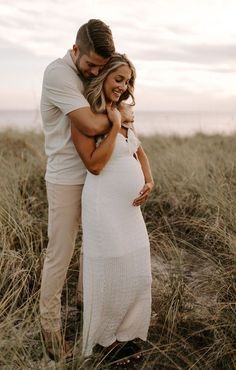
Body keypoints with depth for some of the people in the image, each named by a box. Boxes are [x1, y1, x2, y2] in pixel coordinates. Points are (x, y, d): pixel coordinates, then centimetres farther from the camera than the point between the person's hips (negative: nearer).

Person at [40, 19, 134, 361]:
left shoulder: (90, 75, 7)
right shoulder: (58, 73, -20)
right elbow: (91, 125, -27)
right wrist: (122, 113, -10)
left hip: (93, 176, 8)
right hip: (66, 179, -8)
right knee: (59, 254, 1)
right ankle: (49, 320, 19)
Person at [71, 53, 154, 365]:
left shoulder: (120, 114, 11)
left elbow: (139, 152, 17)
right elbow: (95, 165, -19)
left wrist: (149, 181, 0)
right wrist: (114, 127, -17)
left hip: (130, 207, 8)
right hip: (105, 208, -8)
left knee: (138, 275, 15)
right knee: (109, 277, 6)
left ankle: (122, 331, 35)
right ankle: (104, 337, 30)